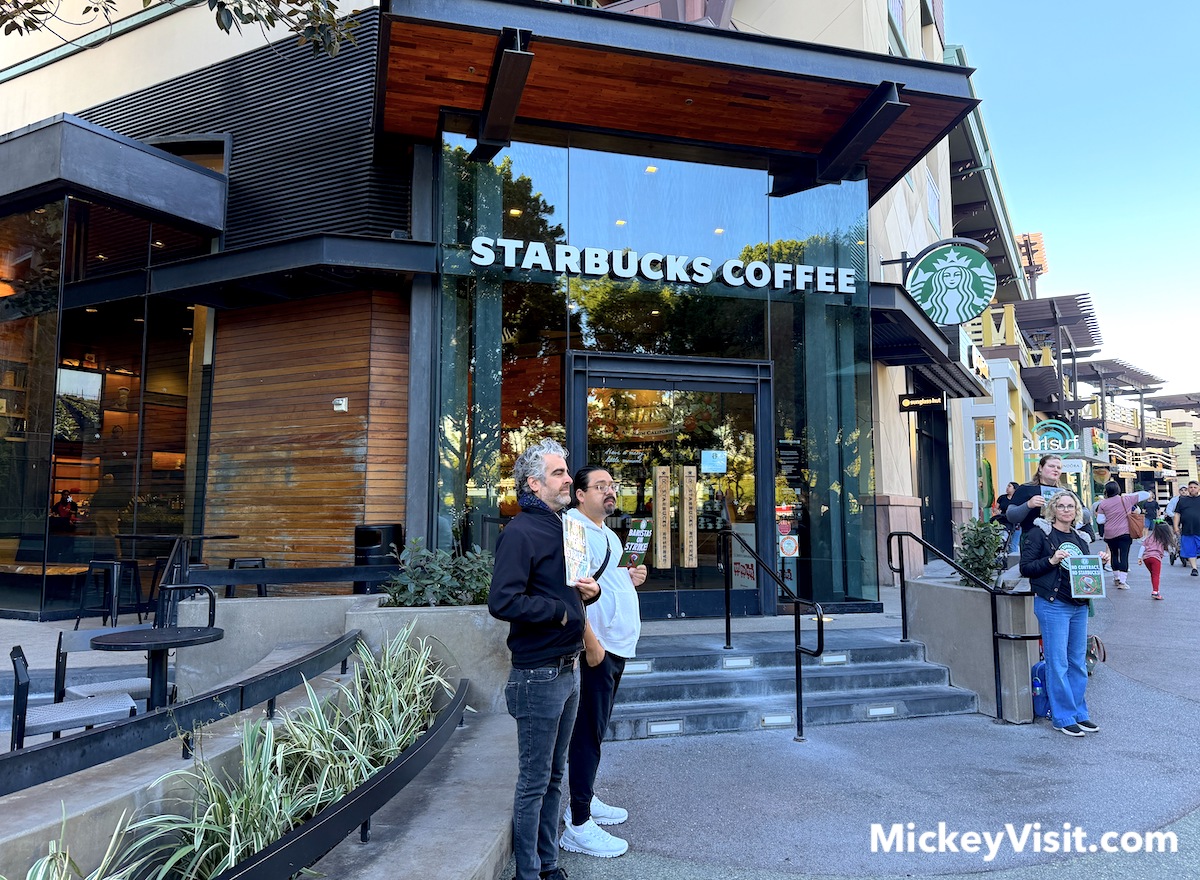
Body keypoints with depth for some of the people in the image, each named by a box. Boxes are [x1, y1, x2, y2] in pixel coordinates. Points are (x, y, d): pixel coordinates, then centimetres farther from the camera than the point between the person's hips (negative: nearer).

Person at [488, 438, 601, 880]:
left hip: (568, 669, 9)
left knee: (554, 775, 19)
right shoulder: (520, 532, -16)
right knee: (534, 781, 4)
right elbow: (503, 602, -26)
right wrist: (561, 611, -17)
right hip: (538, 674, -8)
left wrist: (592, 590, 1)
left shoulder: (563, 527, 13)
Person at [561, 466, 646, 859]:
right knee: (588, 733, -3)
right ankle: (578, 826, 6)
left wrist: (630, 577, 8)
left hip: (616, 647, 10)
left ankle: (585, 801, 33)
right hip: (596, 648, -10)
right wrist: (591, 643, -25)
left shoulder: (606, 532, 16)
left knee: (596, 728, 19)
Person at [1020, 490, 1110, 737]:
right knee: (1058, 663, -2)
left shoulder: (1080, 538, 15)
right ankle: (1063, 718, 7)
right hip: (1052, 605, -7)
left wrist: (1099, 561, 4)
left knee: (1078, 662, 12)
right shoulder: (1039, 533, -5)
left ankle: (1080, 713, 23)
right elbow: (1025, 568, -9)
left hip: (1079, 605, 7)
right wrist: (1051, 560, -21)